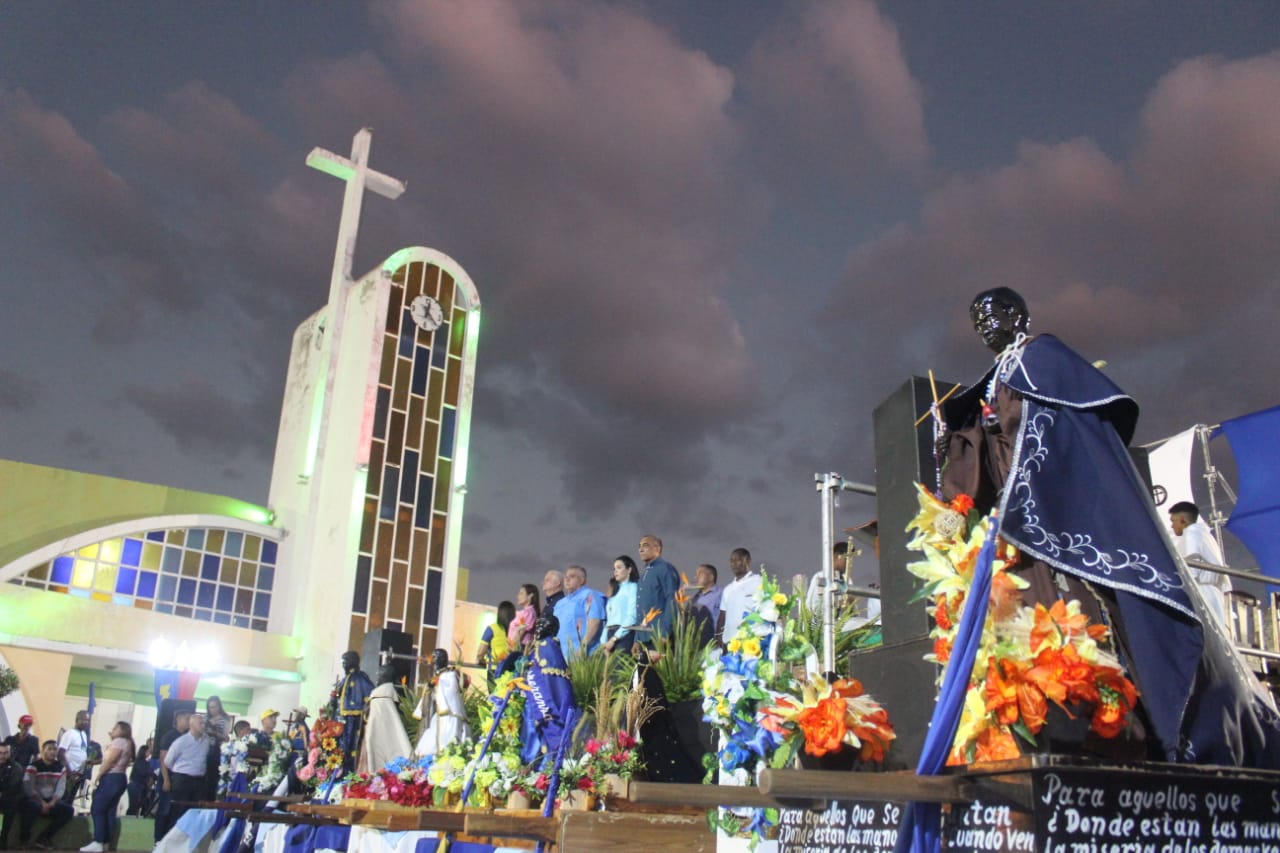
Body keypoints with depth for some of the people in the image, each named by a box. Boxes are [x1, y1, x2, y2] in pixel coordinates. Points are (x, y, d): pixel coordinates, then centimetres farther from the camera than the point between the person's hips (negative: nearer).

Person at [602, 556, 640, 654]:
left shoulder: (633, 587, 1)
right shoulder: (615, 591, 24)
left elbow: (632, 616, -9)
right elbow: (608, 619, 16)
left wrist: (615, 638, -12)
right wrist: (604, 642, 5)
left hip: (624, 635, -7)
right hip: (611, 635, 7)